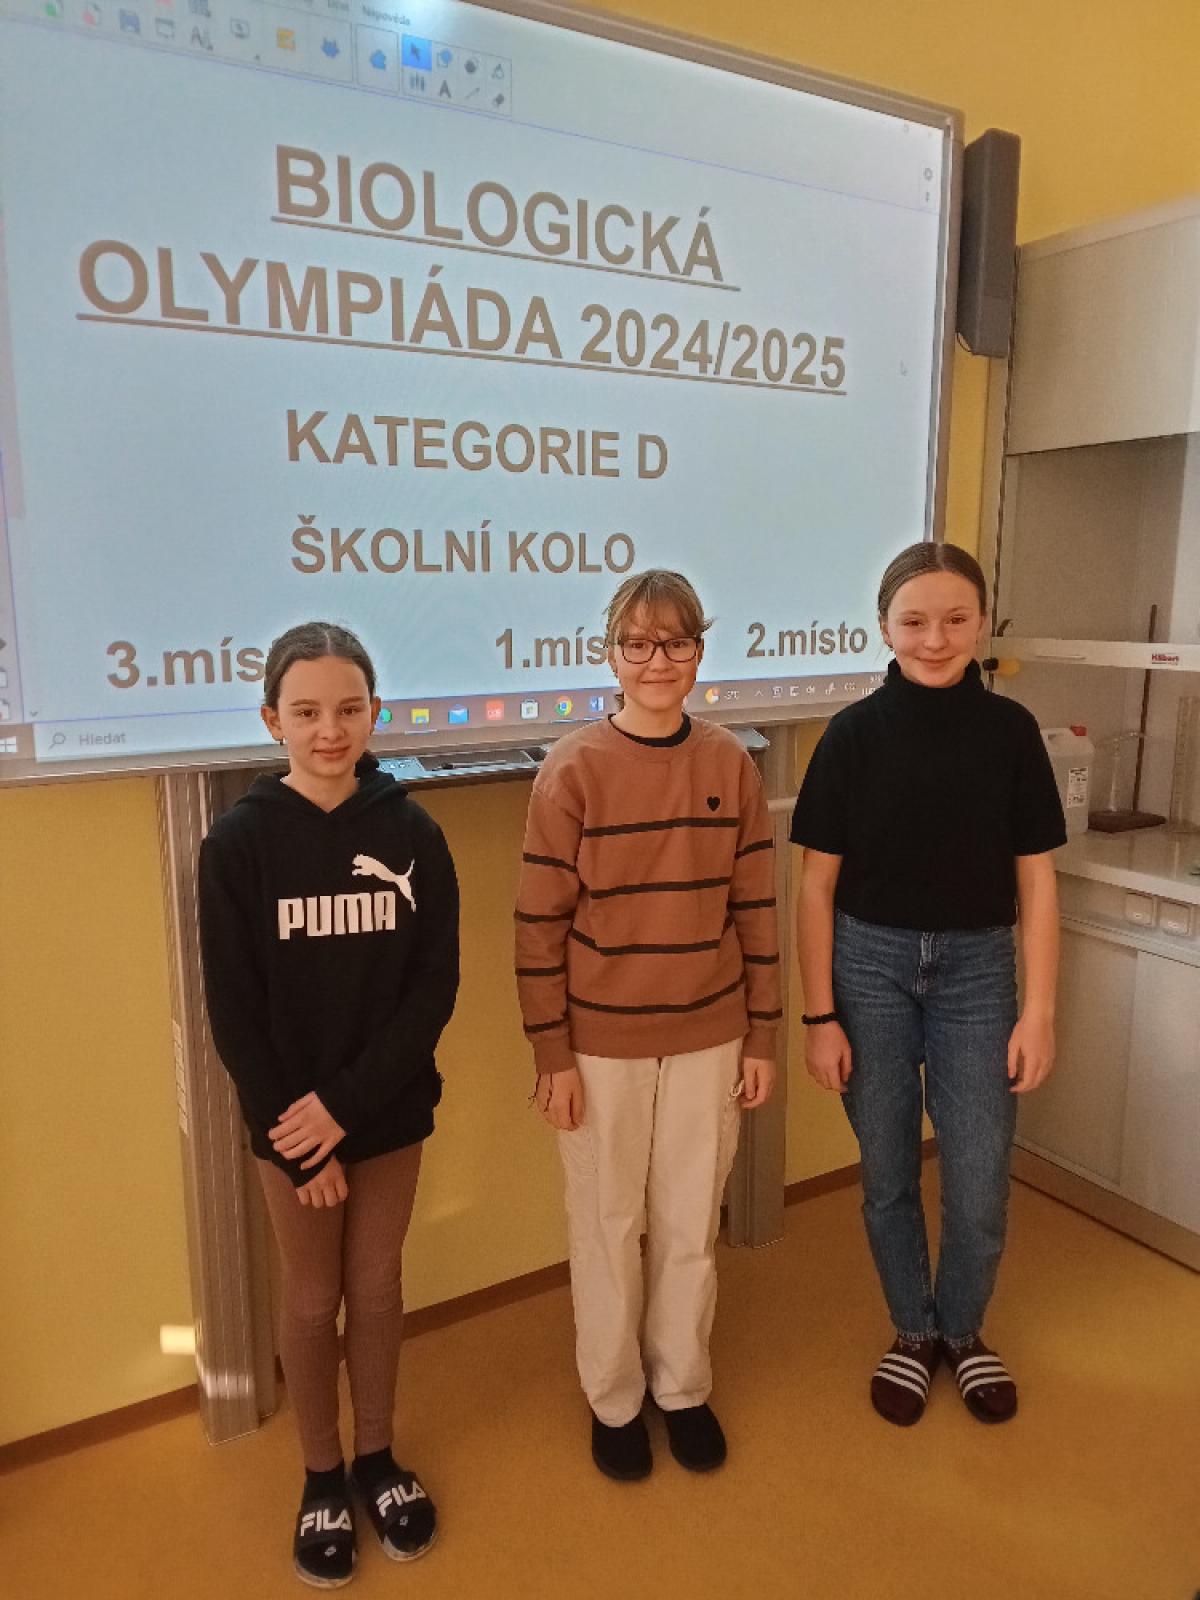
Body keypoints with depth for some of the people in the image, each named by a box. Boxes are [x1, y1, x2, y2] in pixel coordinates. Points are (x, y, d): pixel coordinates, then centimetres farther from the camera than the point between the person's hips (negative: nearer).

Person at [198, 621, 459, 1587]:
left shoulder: (413, 834, -8)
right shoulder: (239, 842, -11)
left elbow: (435, 987, -9)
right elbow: (235, 1011, -10)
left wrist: (345, 1103, -16)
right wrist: (296, 1134, -12)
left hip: (390, 1110, 1)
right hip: (290, 1121, -1)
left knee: (377, 1288, 17)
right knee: (313, 1299, 15)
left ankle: (378, 1460, 40)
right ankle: (322, 1479, 38)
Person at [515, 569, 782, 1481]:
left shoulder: (730, 765, -2)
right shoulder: (574, 769, -11)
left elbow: (757, 909, 2)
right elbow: (540, 923, -9)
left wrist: (763, 1036, 3)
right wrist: (551, 1053, -8)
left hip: (708, 1037, 2)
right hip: (601, 1042, -2)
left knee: (692, 1225, 17)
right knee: (608, 1228, 14)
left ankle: (684, 1387, 40)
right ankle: (613, 1397, 37)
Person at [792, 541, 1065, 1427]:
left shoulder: (1009, 729, -4)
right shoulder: (854, 732, -7)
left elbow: (1036, 879, 0)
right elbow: (818, 882, -4)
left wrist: (1040, 1010, -3)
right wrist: (819, 1014, -4)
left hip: (977, 968, 1)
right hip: (871, 963, 0)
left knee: (981, 1188, 7)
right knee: (889, 1174, 13)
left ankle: (964, 1330, 37)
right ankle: (914, 1332, 38)